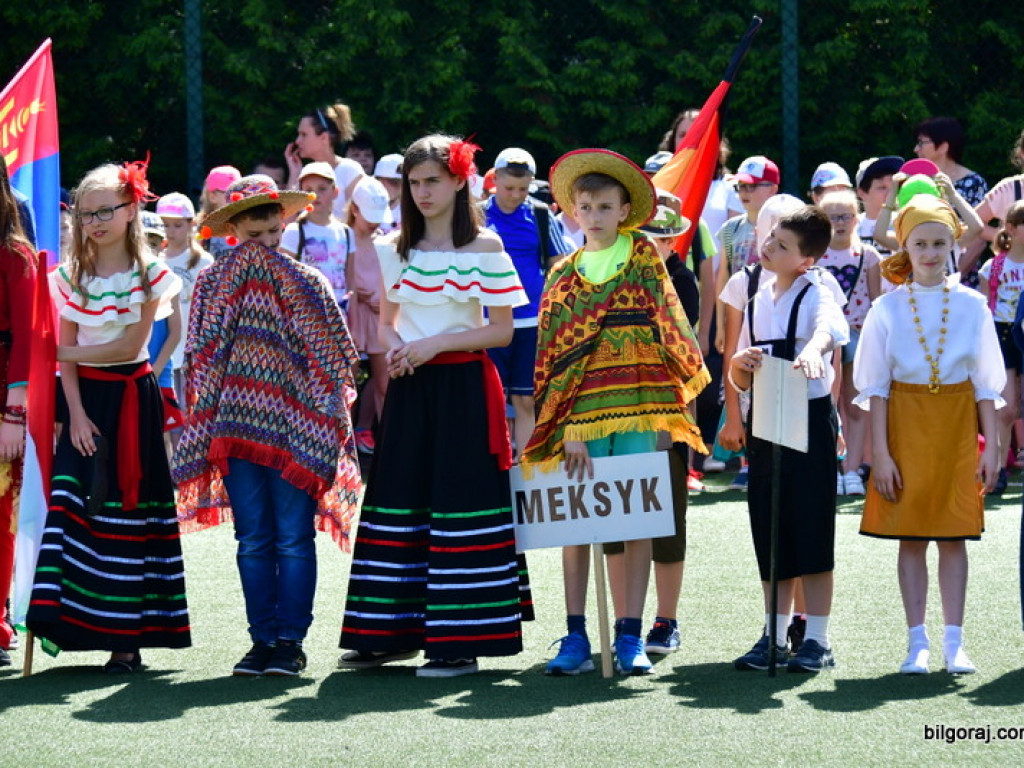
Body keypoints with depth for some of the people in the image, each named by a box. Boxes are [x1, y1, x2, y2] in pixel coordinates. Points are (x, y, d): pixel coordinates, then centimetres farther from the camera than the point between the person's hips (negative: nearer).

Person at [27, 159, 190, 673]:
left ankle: (127, 637, 2)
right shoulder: (71, 275, 5)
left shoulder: (150, 274, -3)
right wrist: (76, 414, -7)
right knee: (72, 507, -10)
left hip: (131, 398, -2)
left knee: (127, 510, -2)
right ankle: (63, 616, -13)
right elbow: (66, 355, 2)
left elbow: (131, 346, -9)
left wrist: (73, 352, -8)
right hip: (85, 399, 2)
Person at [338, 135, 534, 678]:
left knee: (461, 505, -6)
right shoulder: (394, 249, 10)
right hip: (409, 388, 5)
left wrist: (436, 344, -15)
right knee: (397, 504, 5)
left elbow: (502, 329, -6)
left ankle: (460, 642, -4)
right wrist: (394, 347, -4)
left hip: (464, 388, -5)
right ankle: (394, 632, 13)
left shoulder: (484, 247, -4)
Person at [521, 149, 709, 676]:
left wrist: (674, 397, 4)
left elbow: (670, 325, 9)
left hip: (639, 410, -1)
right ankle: (576, 638, 2)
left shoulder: (644, 256, 7)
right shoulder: (564, 274, 9)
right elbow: (553, 353, 3)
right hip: (582, 412, 1)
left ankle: (631, 638, 4)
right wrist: (565, 429, -7)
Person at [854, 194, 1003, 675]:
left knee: (954, 536, 2)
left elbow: (986, 383, 5)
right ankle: (917, 642, 7)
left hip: (957, 428, 0)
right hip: (906, 426, 0)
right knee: (910, 536, 1)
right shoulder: (887, 308, -1)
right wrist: (881, 452, -6)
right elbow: (875, 386, 0)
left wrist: (991, 446, 0)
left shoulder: (971, 306, 1)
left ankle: (954, 642, 7)